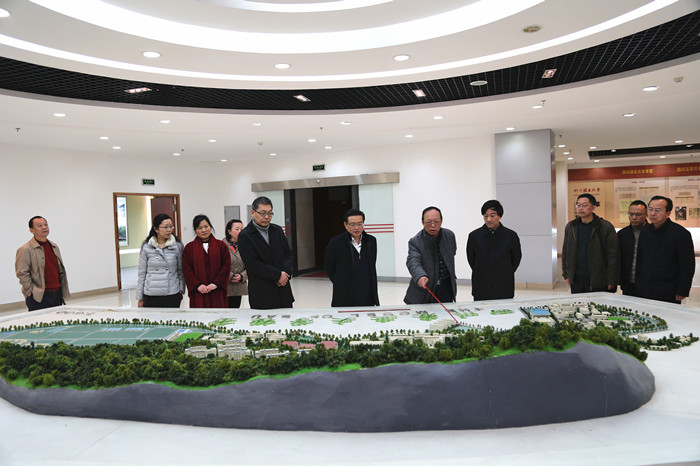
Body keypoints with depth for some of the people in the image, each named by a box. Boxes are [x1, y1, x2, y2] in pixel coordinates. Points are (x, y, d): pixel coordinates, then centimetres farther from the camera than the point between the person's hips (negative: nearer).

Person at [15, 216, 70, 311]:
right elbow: (22, 273, -10)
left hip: (57, 294, 6)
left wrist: (63, 292, 13)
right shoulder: (25, 249, -7)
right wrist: (31, 291, -12)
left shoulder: (54, 246, 14)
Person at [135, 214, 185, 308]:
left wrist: (181, 289, -1)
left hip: (172, 296, 0)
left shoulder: (178, 246, 1)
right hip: (151, 296, 0)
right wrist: (140, 298, 6)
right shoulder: (146, 247, 0)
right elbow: (142, 273, 5)